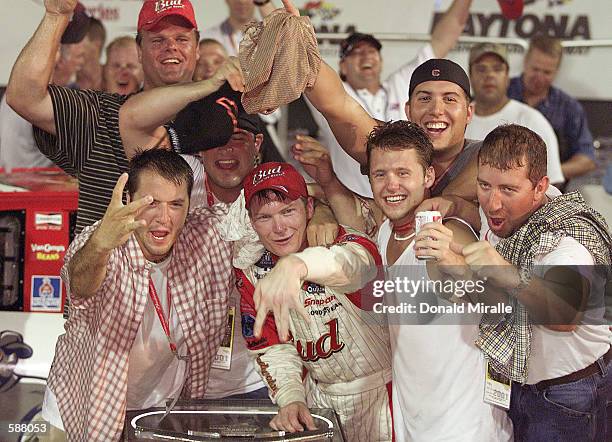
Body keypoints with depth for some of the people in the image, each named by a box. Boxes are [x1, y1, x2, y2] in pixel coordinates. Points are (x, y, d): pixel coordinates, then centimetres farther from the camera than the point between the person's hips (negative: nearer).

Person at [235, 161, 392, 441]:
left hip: (382, 389, -4)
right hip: (321, 395, 4)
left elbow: (357, 262, -47)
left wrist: (295, 265, -66)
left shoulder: (338, 240, -21)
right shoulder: (252, 274, -4)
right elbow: (272, 348, -1)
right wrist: (290, 399, -20)